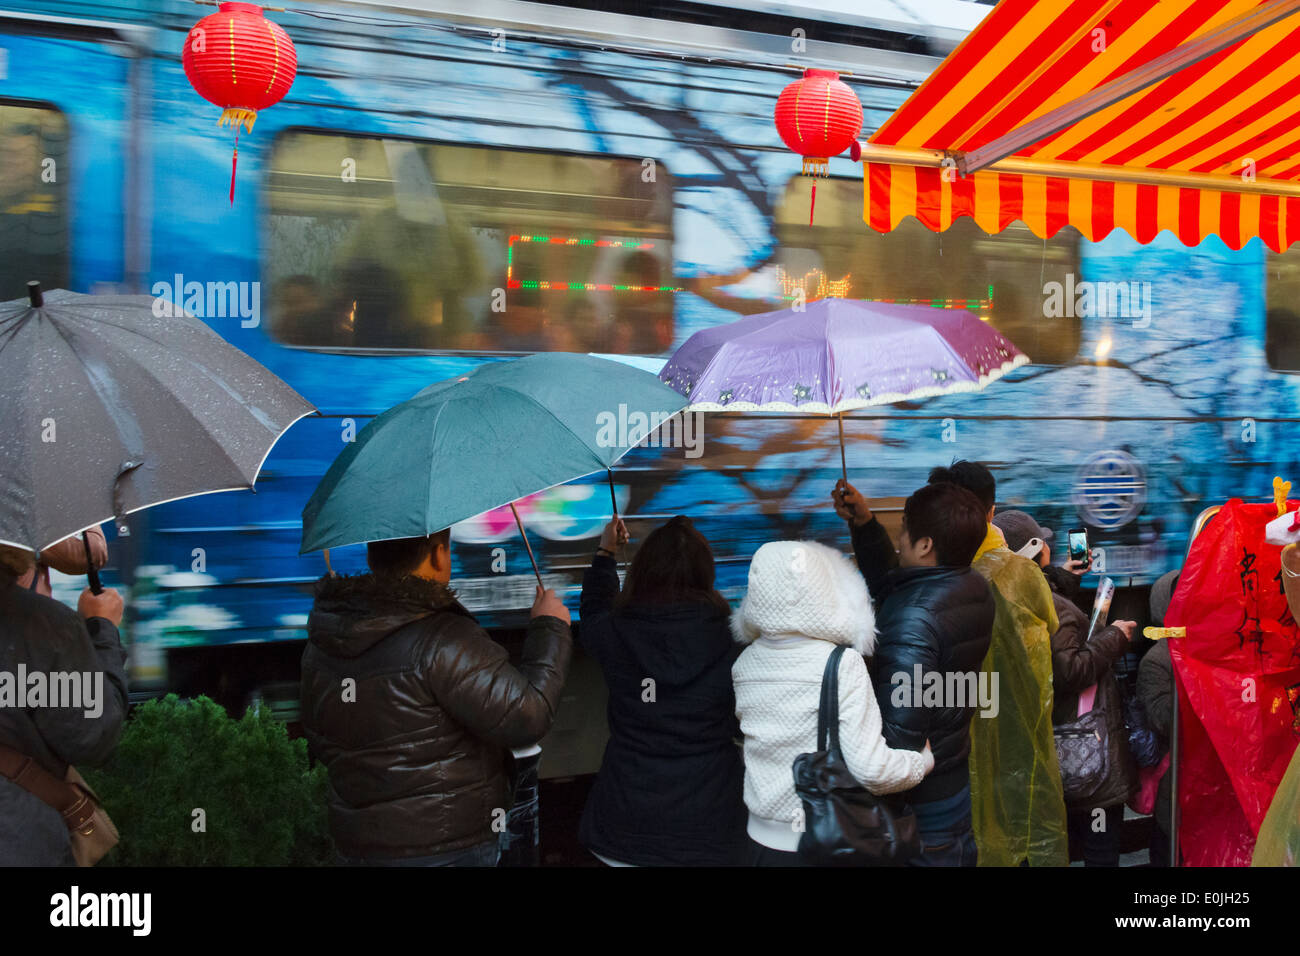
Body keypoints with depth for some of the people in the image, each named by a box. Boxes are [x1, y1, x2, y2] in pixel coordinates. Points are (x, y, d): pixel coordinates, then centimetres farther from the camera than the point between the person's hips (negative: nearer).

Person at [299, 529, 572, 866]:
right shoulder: (443, 641, -23)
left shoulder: (320, 644, 1)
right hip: (447, 844, -7)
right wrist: (550, 628, -10)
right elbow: (526, 718, -23)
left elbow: (321, 742, 12)